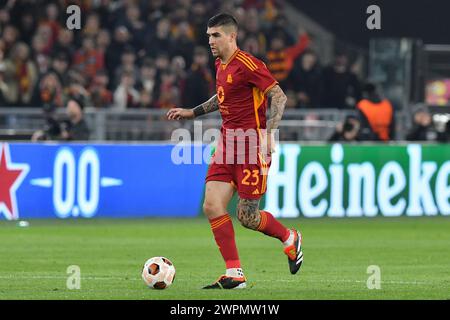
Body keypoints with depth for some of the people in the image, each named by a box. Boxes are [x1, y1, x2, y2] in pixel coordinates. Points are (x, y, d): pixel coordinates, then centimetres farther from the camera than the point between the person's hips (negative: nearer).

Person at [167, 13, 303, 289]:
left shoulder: (247, 65, -14)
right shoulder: (221, 65, 13)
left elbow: (279, 97, -16)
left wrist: (268, 133, -25)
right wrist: (192, 112, 26)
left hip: (252, 144, -8)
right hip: (228, 143, 8)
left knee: (246, 216, -4)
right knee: (212, 206, -5)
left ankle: (290, 239, 25)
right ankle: (235, 275, 0)